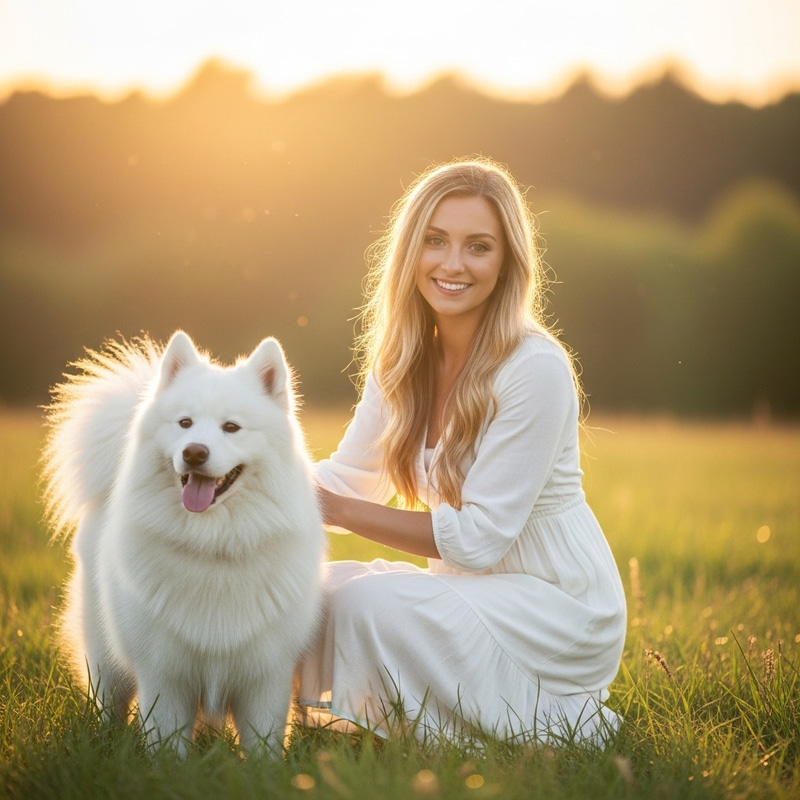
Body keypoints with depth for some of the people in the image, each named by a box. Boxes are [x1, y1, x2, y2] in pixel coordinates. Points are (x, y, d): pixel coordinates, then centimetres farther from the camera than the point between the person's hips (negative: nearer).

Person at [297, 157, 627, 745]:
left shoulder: (535, 369, -21)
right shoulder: (402, 356, 1)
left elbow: (479, 536, -22)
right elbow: (349, 476, 4)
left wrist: (334, 509, -22)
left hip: (563, 607, -6)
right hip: (468, 585, 7)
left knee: (368, 600, -25)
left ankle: (545, 723, -7)